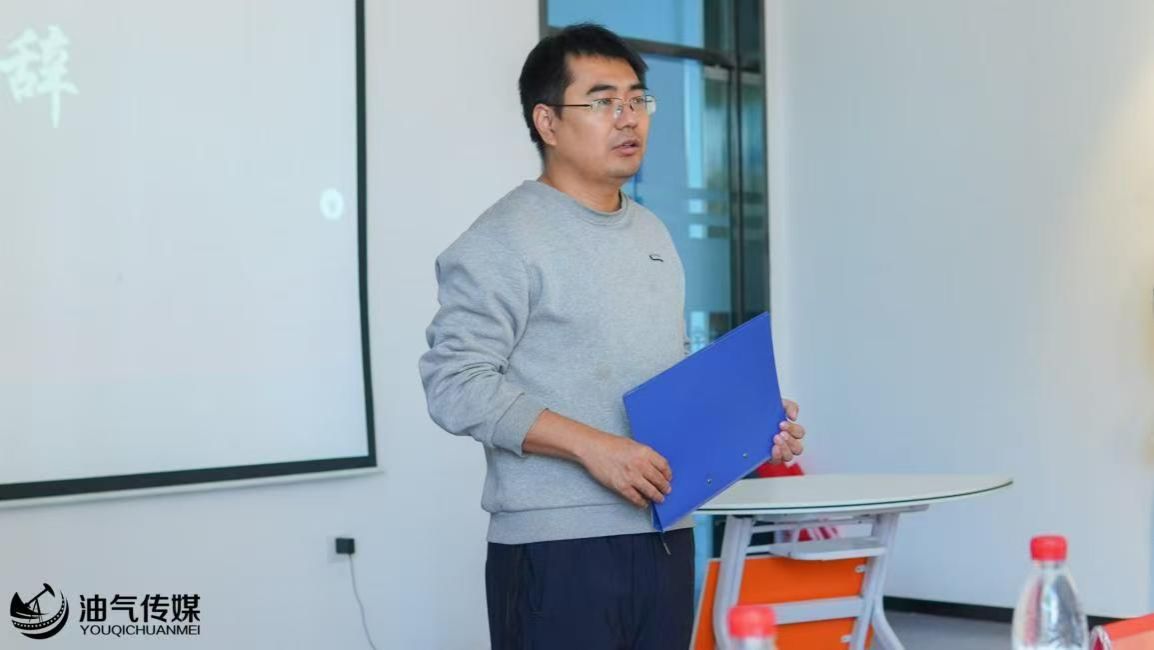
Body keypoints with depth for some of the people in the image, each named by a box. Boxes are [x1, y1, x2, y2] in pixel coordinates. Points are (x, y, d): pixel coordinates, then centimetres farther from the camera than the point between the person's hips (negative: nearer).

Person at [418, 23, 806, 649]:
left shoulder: (653, 234, 17)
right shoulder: (507, 238, -8)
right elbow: (456, 382, -16)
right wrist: (591, 445, -22)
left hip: (666, 534, 7)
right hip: (557, 548, -7)